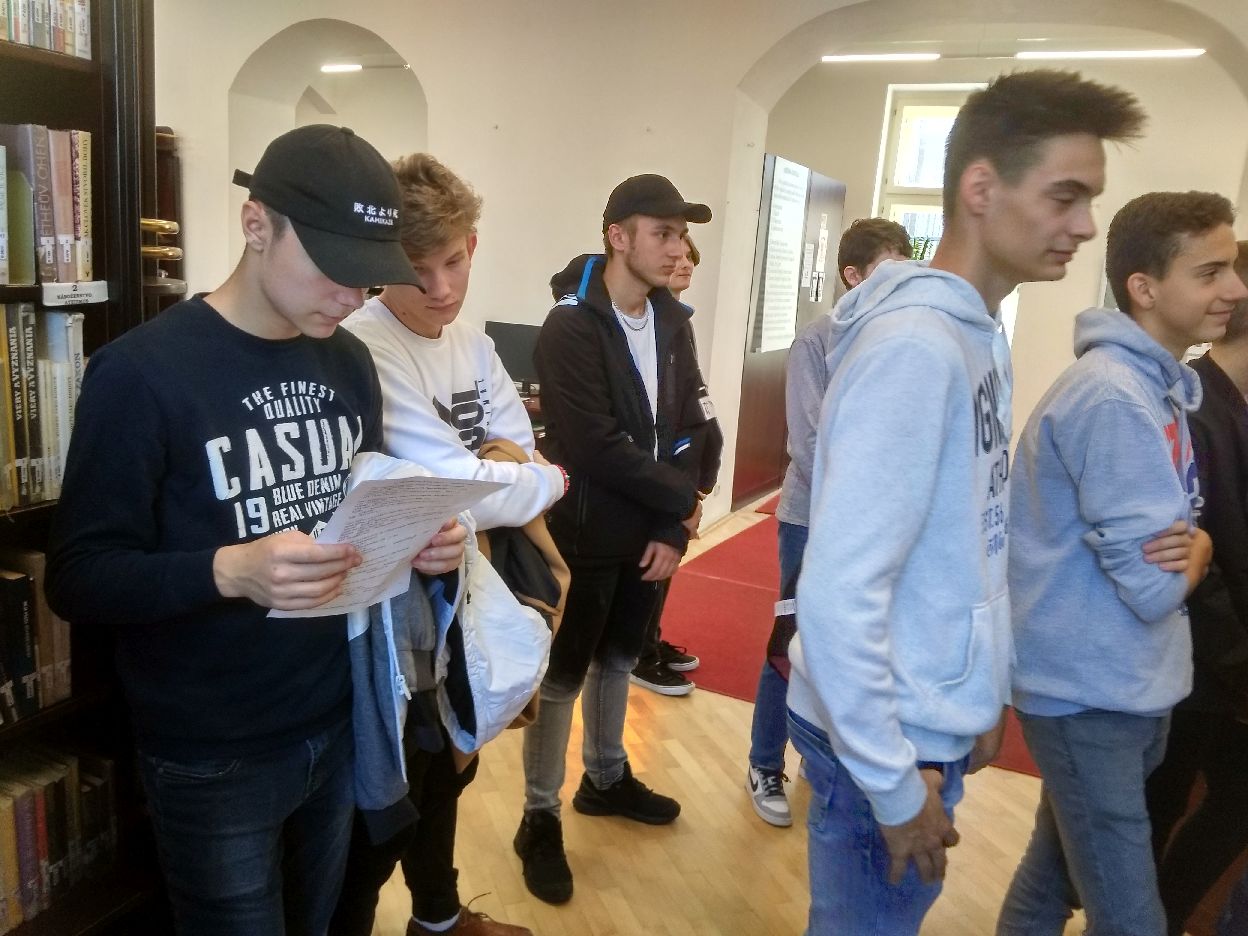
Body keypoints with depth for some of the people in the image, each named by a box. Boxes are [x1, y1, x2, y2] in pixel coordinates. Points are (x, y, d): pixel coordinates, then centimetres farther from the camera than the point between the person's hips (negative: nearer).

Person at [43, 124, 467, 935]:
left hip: (339, 723, 6)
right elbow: (78, 577, -16)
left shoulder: (350, 362, 4)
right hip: (214, 759, -5)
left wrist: (415, 539, -10)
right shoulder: (142, 371, -16)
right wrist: (228, 570, -33)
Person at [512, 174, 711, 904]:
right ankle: (541, 818, 23)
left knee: (619, 659, 21)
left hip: (651, 533, 7)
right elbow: (595, 447, -23)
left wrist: (673, 530, -6)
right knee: (564, 675, 6)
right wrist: (683, 500, -13)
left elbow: (690, 428, 3)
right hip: (588, 535, -6)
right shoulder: (572, 327, -16)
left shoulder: (673, 323, 6)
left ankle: (606, 779, 41)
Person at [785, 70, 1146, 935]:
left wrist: (981, 694, 15)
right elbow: (839, 592, -28)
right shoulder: (915, 343, -24)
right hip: (888, 737, -8)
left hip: (932, 721, 8)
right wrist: (894, 783, -20)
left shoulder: (980, 333, 5)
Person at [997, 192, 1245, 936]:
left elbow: (1176, 534, 11)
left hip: (1131, 685, 9)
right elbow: (1154, 586, -23)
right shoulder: (1114, 397, -22)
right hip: (1090, 690, -9)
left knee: (1062, 867, 23)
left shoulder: (1164, 385, 9)